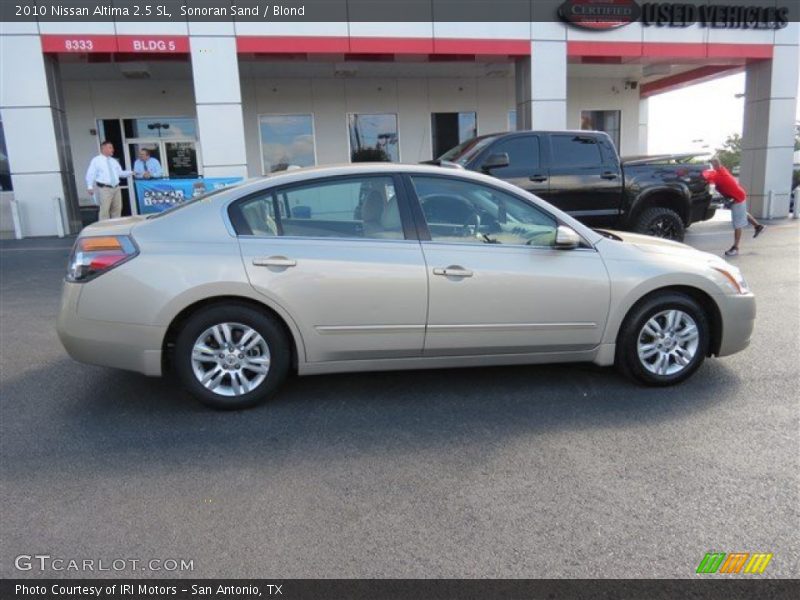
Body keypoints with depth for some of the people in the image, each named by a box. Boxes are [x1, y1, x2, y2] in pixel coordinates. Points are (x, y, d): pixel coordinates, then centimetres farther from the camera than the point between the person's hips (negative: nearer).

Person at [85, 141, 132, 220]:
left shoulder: (113, 161, 17)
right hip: (104, 188, -6)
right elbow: (90, 174, -4)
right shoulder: (96, 160, 0)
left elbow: (120, 173, 19)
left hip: (116, 188, 6)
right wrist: (90, 187, -14)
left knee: (117, 209, 9)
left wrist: (130, 173, 2)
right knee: (105, 210, -9)